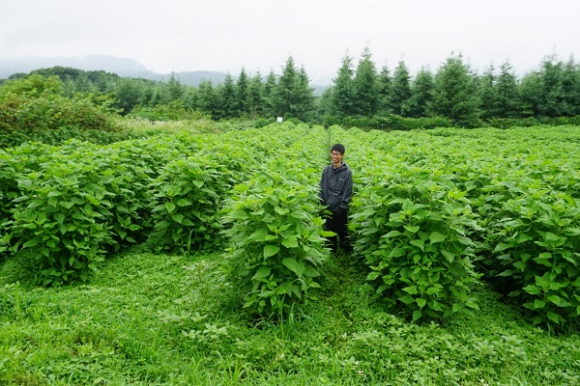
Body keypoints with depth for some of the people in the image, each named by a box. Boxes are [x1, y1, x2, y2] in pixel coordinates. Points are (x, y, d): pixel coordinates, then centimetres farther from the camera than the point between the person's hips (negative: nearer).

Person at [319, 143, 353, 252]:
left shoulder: (347, 172, -7)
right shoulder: (326, 170, 3)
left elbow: (348, 192, -8)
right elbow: (322, 188, 6)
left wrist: (342, 207, -12)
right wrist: (322, 205, 1)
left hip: (340, 210, -3)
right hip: (328, 209, 4)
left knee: (342, 233, 7)